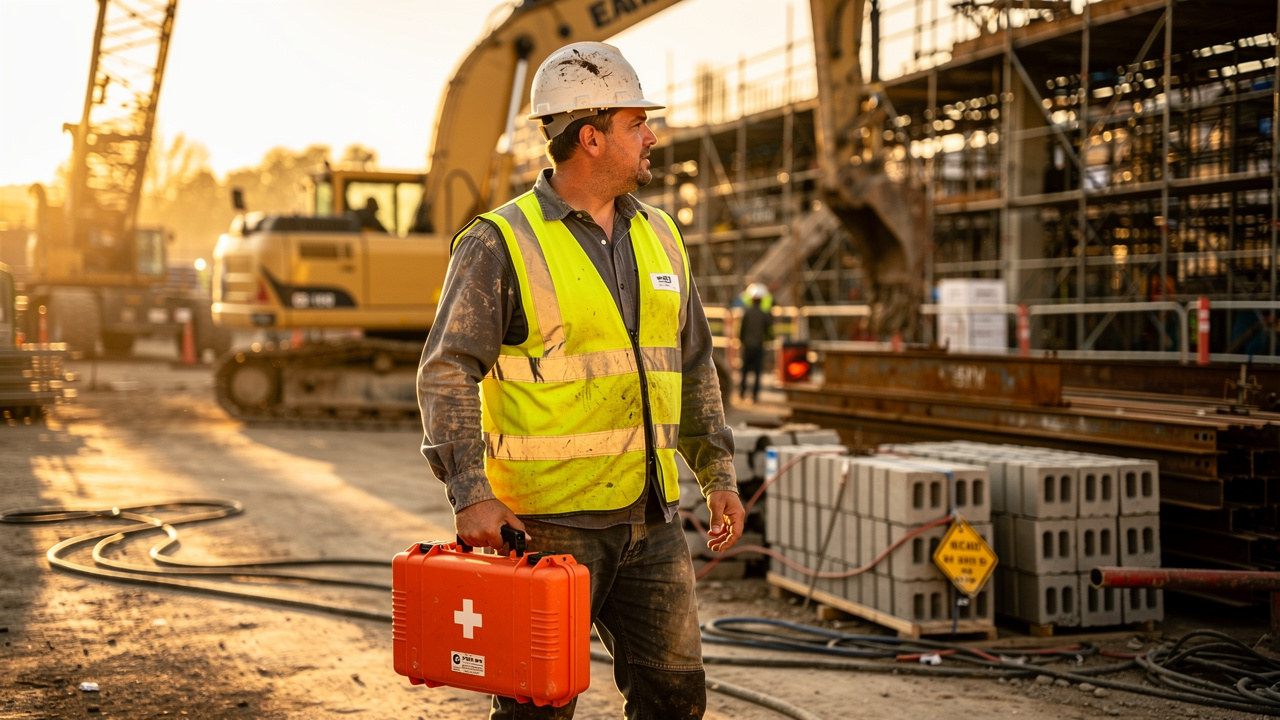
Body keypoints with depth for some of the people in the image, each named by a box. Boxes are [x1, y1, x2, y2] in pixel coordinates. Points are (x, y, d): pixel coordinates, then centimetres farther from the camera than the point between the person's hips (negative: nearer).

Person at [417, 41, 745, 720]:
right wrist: (472, 496, -22)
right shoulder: (500, 244, -8)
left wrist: (719, 474, 13)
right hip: (548, 518, -6)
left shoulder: (659, 237, 12)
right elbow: (446, 374, -13)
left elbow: (694, 367, 19)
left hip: (649, 516, 6)